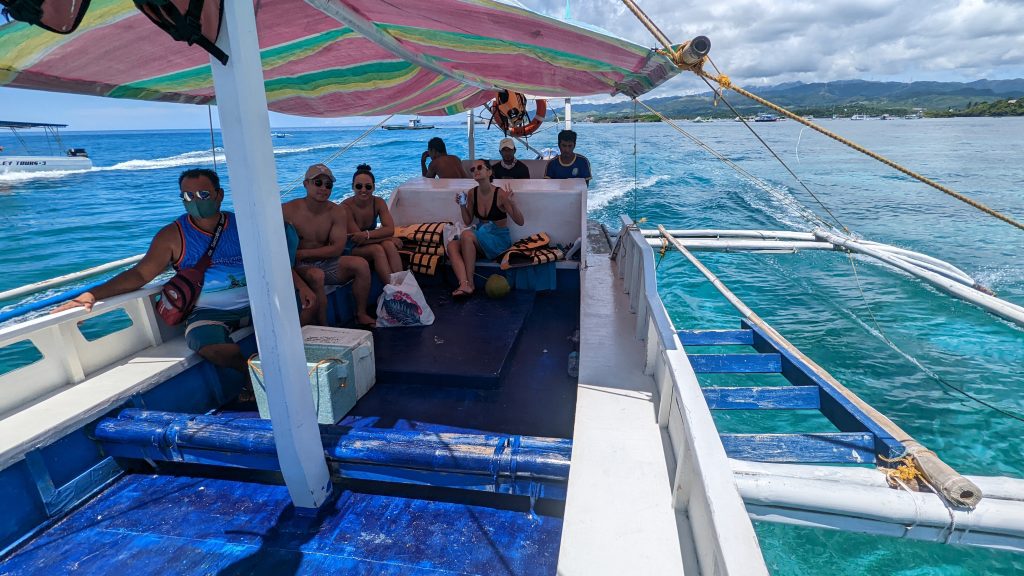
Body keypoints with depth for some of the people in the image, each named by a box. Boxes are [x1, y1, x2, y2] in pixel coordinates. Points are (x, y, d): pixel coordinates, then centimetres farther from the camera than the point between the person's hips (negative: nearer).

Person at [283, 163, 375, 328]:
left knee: (361, 264, -17)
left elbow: (337, 248, -7)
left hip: (325, 263, 4)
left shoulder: (338, 212, 0)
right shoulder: (288, 210, -8)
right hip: (299, 266, -3)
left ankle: (361, 315, -5)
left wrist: (303, 253, -16)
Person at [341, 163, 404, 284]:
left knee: (389, 245, -26)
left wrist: (367, 234, -32)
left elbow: (390, 229, -16)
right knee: (377, 249, -30)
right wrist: (389, 238, -22)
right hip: (351, 250, -4)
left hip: (370, 243, 4)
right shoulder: (346, 206, -21)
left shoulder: (379, 202, -7)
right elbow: (355, 239, -24)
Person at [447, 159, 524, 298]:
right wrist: (462, 205, -4)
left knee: (466, 234, -30)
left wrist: (513, 203, -29)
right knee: (452, 245, -21)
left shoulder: (500, 194, -14)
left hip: (500, 239, -5)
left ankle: (470, 283, -23)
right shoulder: (472, 193, 1)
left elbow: (520, 222, -13)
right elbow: (468, 221, 11)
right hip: (481, 236, 6)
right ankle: (464, 284, -37)